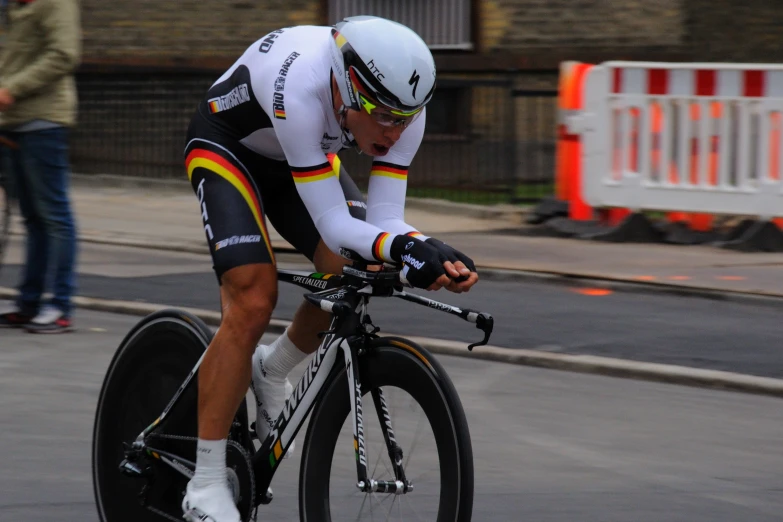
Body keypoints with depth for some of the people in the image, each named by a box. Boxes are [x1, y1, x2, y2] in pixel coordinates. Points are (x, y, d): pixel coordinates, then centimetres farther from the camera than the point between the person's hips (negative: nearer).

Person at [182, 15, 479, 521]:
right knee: (253, 299, -22)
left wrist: (434, 253, -42)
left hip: (302, 157, 6)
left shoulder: (402, 107, -25)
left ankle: (273, 370, 17)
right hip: (227, 148, -6)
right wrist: (402, 247, -55)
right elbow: (333, 224, -40)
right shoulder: (300, 93, -42)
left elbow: (384, 219, -23)